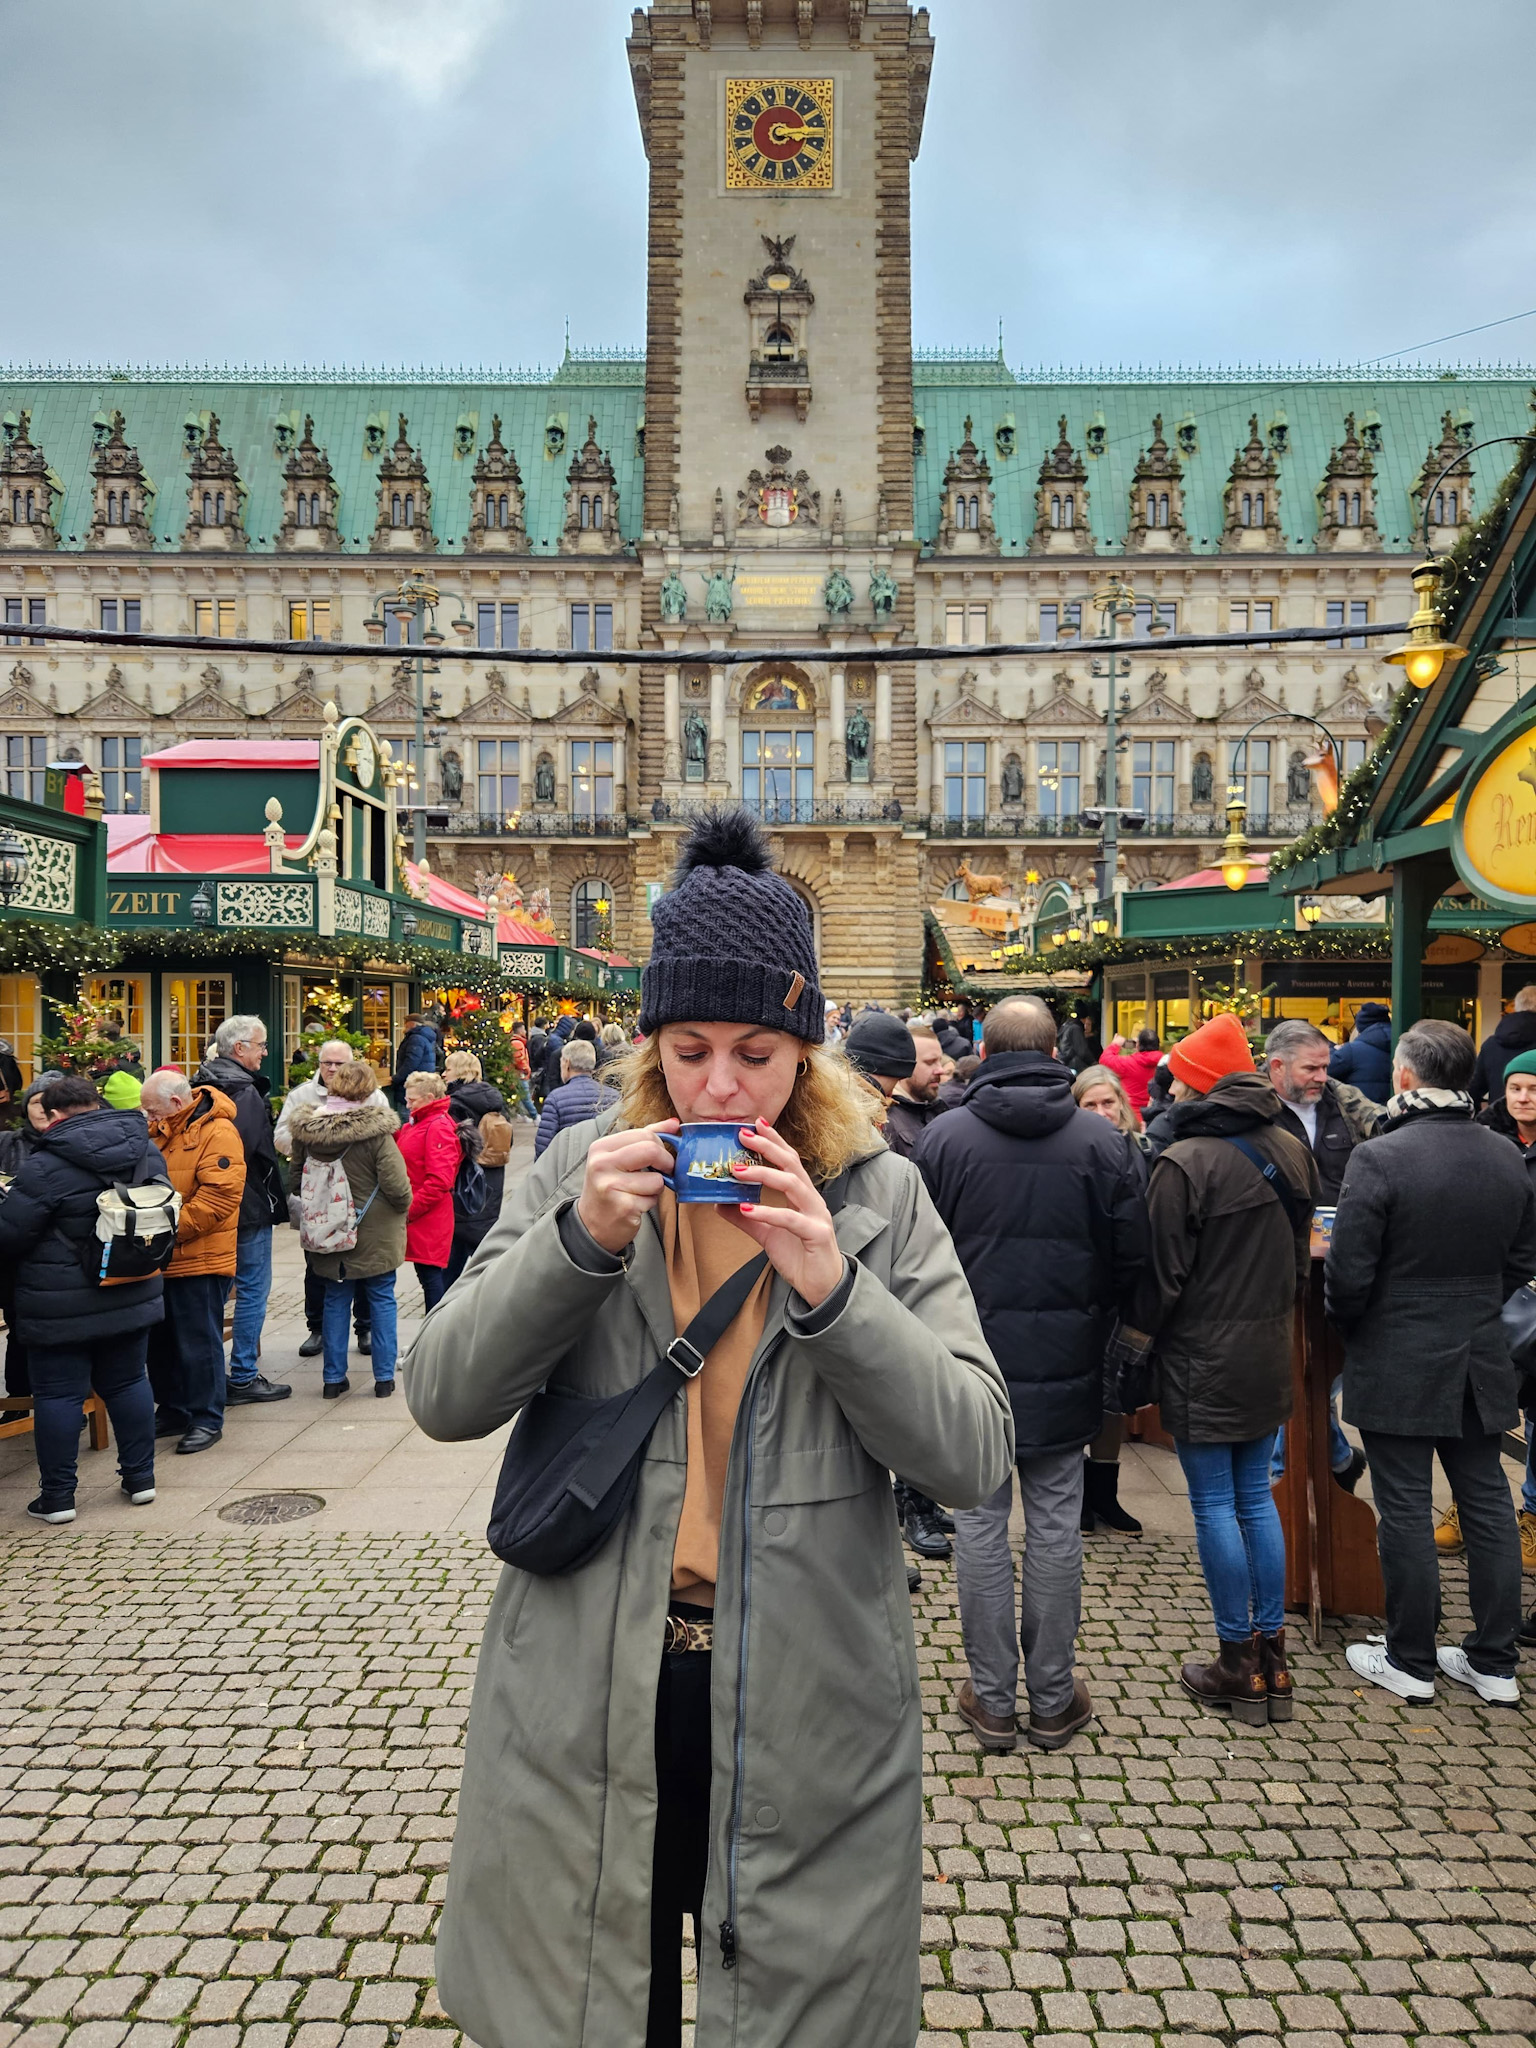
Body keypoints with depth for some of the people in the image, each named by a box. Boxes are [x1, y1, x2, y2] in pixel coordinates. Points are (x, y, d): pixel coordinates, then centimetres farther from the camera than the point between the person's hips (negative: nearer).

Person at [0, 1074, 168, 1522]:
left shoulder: (47, 1166, -20)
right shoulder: (146, 1152, 0)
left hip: (60, 1307, -6)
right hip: (132, 1296, 6)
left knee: (57, 1393, 6)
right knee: (128, 1382, 17)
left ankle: (57, 1496, 14)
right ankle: (140, 1478, 24)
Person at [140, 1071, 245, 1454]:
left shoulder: (217, 1132, -15)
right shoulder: (161, 1131, 10)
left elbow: (219, 1195, -23)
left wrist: (170, 1228, -22)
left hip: (200, 1260, -8)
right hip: (162, 1259, 8)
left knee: (199, 1342, 1)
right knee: (161, 1340, 17)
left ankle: (206, 1418, 13)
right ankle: (172, 1411, 31)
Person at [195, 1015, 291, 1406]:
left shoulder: (201, 1087, 10)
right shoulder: (245, 1092, -18)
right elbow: (262, 1154, -24)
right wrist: (276, 1201, -15)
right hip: (249, 1208, -9)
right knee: (253, 1289, 1)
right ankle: (243, 1377, 7)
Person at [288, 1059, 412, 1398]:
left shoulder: (306, 1128, -5)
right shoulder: (375, 1131, -19)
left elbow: (297, 1176, 8)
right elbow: (397, 1185, -19)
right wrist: (403, 1208, 3)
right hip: (375, 1231, -3)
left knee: (336, 1301, 14)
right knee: (381, 1300, 9)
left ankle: (334, 1378, 18)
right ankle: (384, 1377, 13)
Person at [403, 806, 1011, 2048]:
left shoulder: (882, 1198, -6)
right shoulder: (582, 1170, -3)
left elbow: (974, 1456, -11)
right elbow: (444, 1399, -8)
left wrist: (831, 1284, -25)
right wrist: (581, 1238, -22)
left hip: (808, 1702, -1)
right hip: (585, 1699, 1)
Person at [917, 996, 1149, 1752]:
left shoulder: (944, 1137, -9)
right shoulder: (1100, 1141, -5)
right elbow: (1132, 1257, 0)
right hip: (1064, 1369, 1)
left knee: (981, 1525, 9)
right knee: (1055, 1527, 11)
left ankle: (992, 1699, 21)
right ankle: (1052, 1700, 24)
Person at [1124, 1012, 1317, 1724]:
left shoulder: (1185, 1162, -18)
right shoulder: (1290, 1152, 4)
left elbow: (1163, 1273, -15)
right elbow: (1301, 1257, 14)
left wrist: (1131, 1339, -1)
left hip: (1203, 1359, -7)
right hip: (1269, 1356, 7)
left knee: (1214, 1505, 4)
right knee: (1256, 1497, 16)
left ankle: (1240, 1665, 14)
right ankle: (1271, 1655, 23)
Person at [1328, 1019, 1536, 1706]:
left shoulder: (1379, 1158, -20)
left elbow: (1348, 1273, -17)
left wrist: (1346, 1323, 2)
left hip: (1396, 1363, -6)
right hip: (1480, 1362, 6)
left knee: (1405, 1511, 6)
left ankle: (1410, 1662, 19)